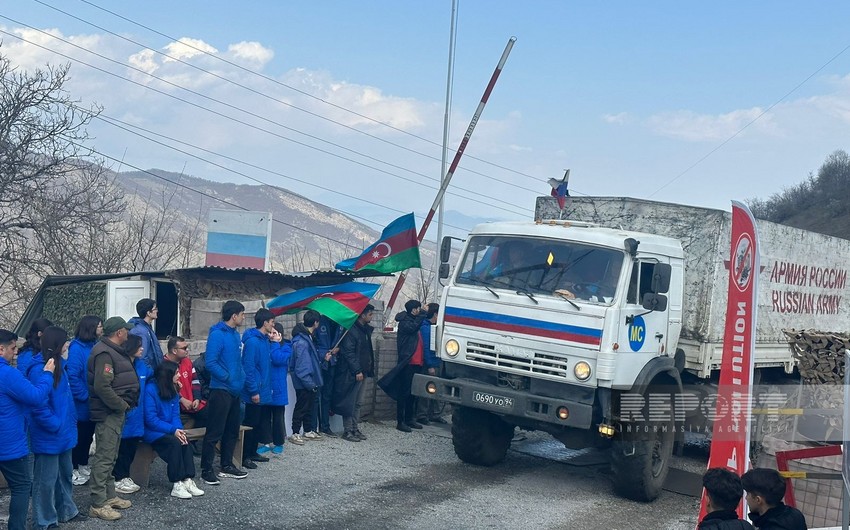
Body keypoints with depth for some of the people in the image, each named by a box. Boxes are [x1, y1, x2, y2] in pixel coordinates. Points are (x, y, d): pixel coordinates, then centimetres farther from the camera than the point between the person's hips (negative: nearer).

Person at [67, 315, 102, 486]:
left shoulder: (94, 346, 6)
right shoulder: (77, 348, -18)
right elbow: (72, 375, -24)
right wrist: (84, 396, -20)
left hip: (92, 404, 7)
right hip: (81, 404, -7)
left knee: (88, 435, 18)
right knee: (78, 436, 4)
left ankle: (83, 465, 32)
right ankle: (72, 469, 17)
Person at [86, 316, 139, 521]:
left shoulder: (114, 350, 14)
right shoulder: (104, 353, -19)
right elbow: (102, 387, -27)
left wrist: (124, 405, 11)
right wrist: (122, 405, -18)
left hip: (116, 412, 11)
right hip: (108, 413, -11)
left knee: (110, 457, 17)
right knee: (104, 458, -7)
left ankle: (109, 496, 27)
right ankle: (98, 505, -4)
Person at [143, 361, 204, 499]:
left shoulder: (173, 391, 7)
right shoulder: (150, 390, -15)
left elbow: (175, 415, 4)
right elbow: (151, 419, -19)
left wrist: (179, 430, -17)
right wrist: (173, 430, -24)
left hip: (169, 430, 6)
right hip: (151, 431, -6)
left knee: (185, 441, -22)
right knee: (174, 443, -30)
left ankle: (187, 481, -24)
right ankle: (176, 485, -26)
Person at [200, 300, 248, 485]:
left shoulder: (235, 334, 12)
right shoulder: (217, 335, -15)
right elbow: (211, 363, -20)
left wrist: (241, 378, 8)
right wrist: (228, 378, -16)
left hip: (235, 390, 9)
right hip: (221, 390, -9)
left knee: (232, 430, 16)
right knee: (215, 432, -4)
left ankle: (227, 466, 26)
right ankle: (206, 470, 3)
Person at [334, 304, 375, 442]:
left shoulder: (365, 330, 13)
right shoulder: (352, 330, -15)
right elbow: (348, 352, -19)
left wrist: (369, 368, 11)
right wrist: (357, 371, -20)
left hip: (361, 372, 9)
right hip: (351, 373, -9)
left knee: (358, 402, 14)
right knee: (349, 403, -3)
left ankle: (355, 428, 21)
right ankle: (347, 431, 3)